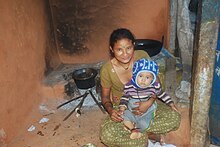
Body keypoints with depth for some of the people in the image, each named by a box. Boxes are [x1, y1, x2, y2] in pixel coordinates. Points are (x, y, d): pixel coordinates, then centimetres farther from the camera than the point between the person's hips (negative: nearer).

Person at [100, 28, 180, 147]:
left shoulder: (142, 56, -17)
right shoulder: (107, 70, -20)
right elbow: (105, 97, -4)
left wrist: (150, 102, -25)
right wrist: (110, 110, -26)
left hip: (145, 104, 2)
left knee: (174, 118, -21)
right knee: (106, 135, -30)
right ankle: (147, 134, -10)